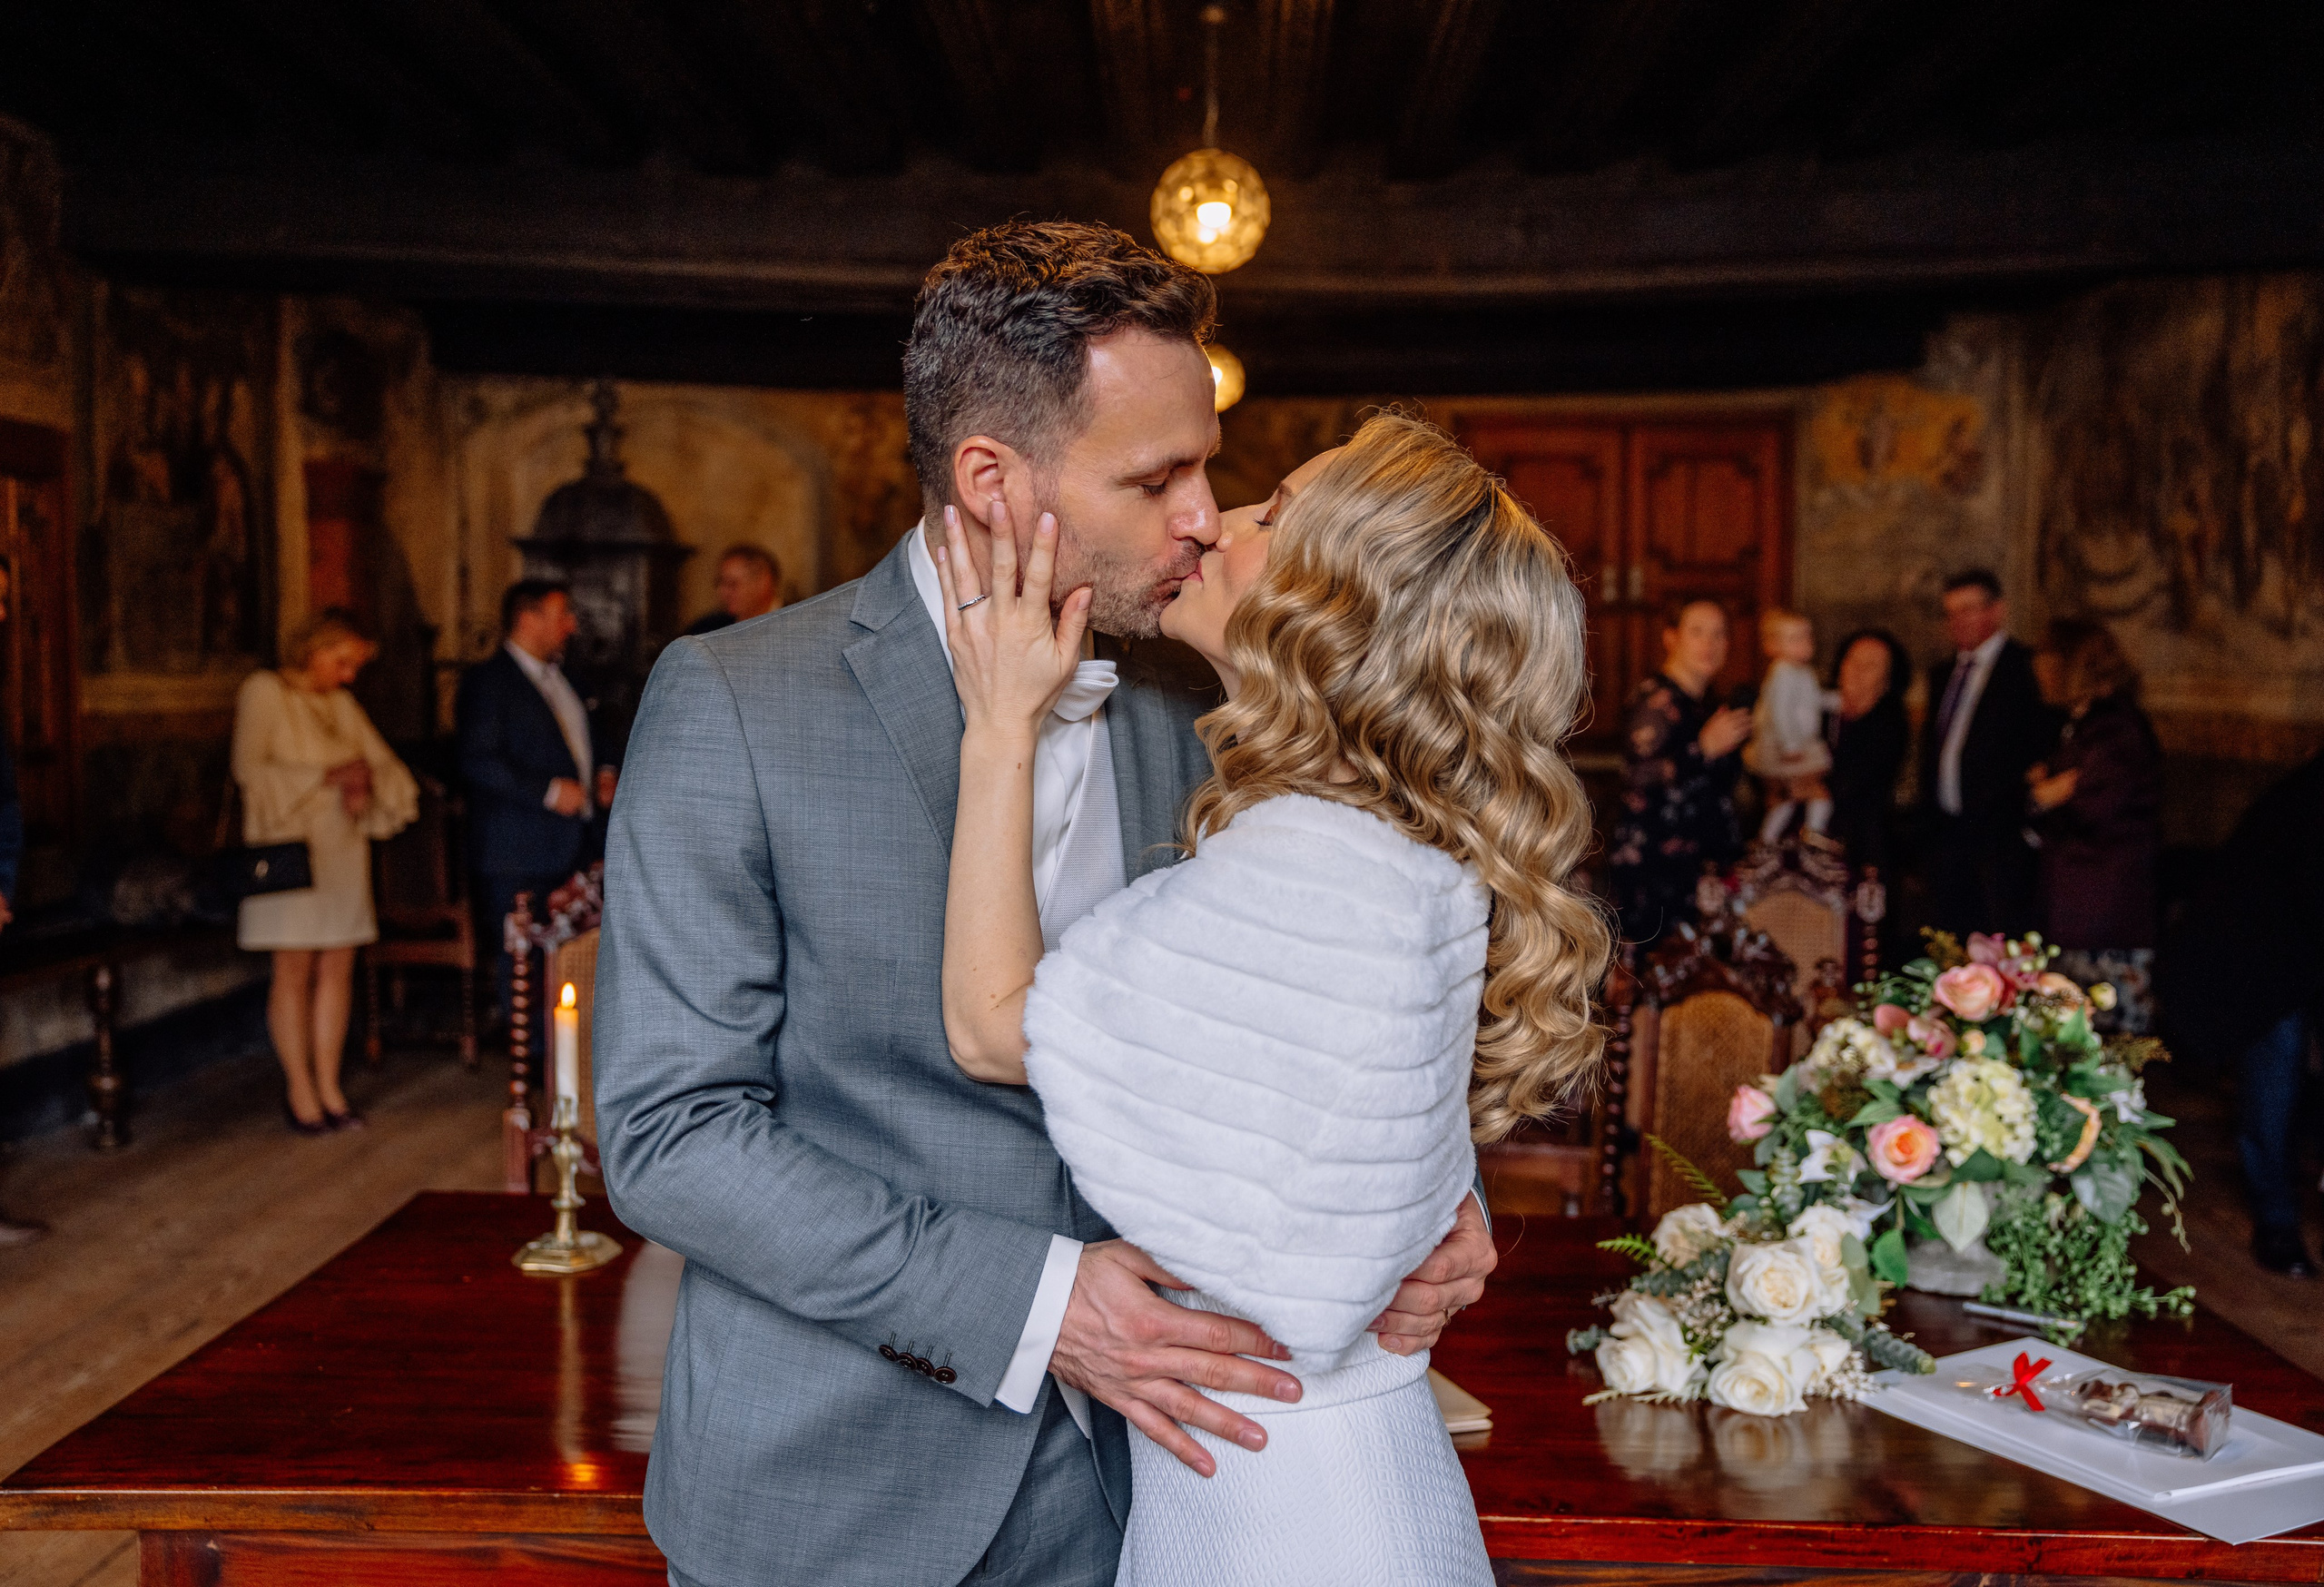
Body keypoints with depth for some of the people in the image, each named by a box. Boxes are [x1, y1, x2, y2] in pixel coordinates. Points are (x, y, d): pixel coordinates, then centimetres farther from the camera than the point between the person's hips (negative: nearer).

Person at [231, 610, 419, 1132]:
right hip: (289, 847, -6)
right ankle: (299, 1089, 7)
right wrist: (326, 776, -18)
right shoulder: (264, 691, -4)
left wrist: (365, 782, -12)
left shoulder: (342, 703, 14)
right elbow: (249, 767, -14)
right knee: (294, 969, -2)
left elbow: (386, 765, 10)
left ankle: (328, 1086, 13)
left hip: (343, 848, 6)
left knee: (338, 966, 5)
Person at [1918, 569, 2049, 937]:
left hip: (2000, 835, -7)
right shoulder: (1942, 674, 18)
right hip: (1944, 832, 7)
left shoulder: (2025, 667, -5)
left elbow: (2043, 744, -11)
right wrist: (1928, 816, 12)